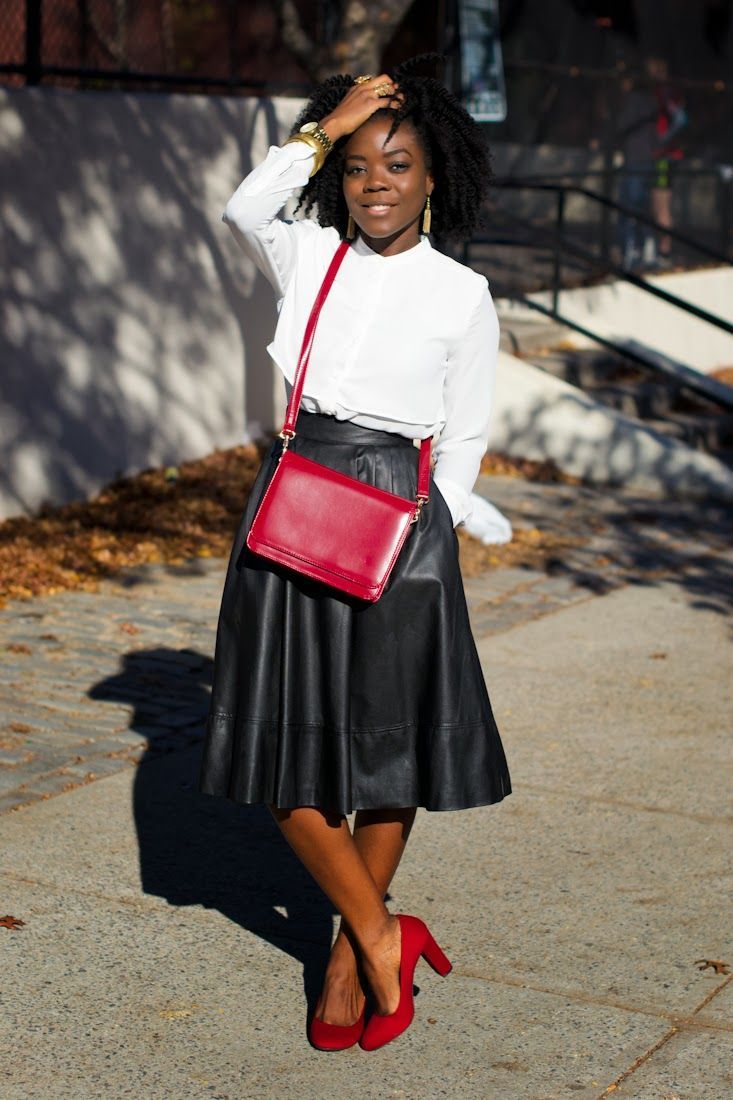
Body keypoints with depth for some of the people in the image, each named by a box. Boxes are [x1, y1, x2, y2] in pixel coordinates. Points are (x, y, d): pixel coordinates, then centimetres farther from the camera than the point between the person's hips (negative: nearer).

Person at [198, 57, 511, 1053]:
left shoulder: (463, 296, 3)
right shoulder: (310, 256, 8)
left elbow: (465, 438, 6)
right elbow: (243, 210, -13)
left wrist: (431, 536, -3)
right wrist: (324, 130, -13)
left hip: (396, 512, -2)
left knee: (387, 745, 6)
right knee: (286, 741, 2)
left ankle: (351, 952, 25)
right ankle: (384, 938, 17)